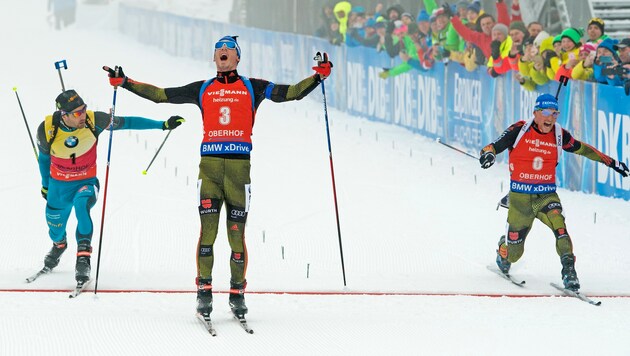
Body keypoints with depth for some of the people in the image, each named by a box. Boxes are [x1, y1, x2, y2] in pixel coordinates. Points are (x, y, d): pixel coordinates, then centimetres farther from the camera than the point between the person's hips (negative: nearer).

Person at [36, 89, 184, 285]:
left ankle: (83, 257, -28)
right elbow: (44, 157, 0)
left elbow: (126, 122, -11)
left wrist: (163, 125, -11)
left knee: (81, 204, -33)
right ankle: (59, 245, 53)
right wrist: (45, 185, 14)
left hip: (86, 182, -2)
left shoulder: (93, 120, -24)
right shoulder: (47, 129, -21)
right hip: (58, 184, 2)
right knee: (55, 224, 14)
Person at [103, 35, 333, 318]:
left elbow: (290, 93, 8)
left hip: (239, 164, -1)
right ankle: (204, 292, -1)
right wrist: (124, 82, 13)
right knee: (207, 229, -6)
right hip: (209, 164, 1)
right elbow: (161, 95, 17)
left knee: (237, 233, -2)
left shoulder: (252, 88, 12)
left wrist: (318, 77, -4)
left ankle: (237, 293, 7)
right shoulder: (202, 90, 15)